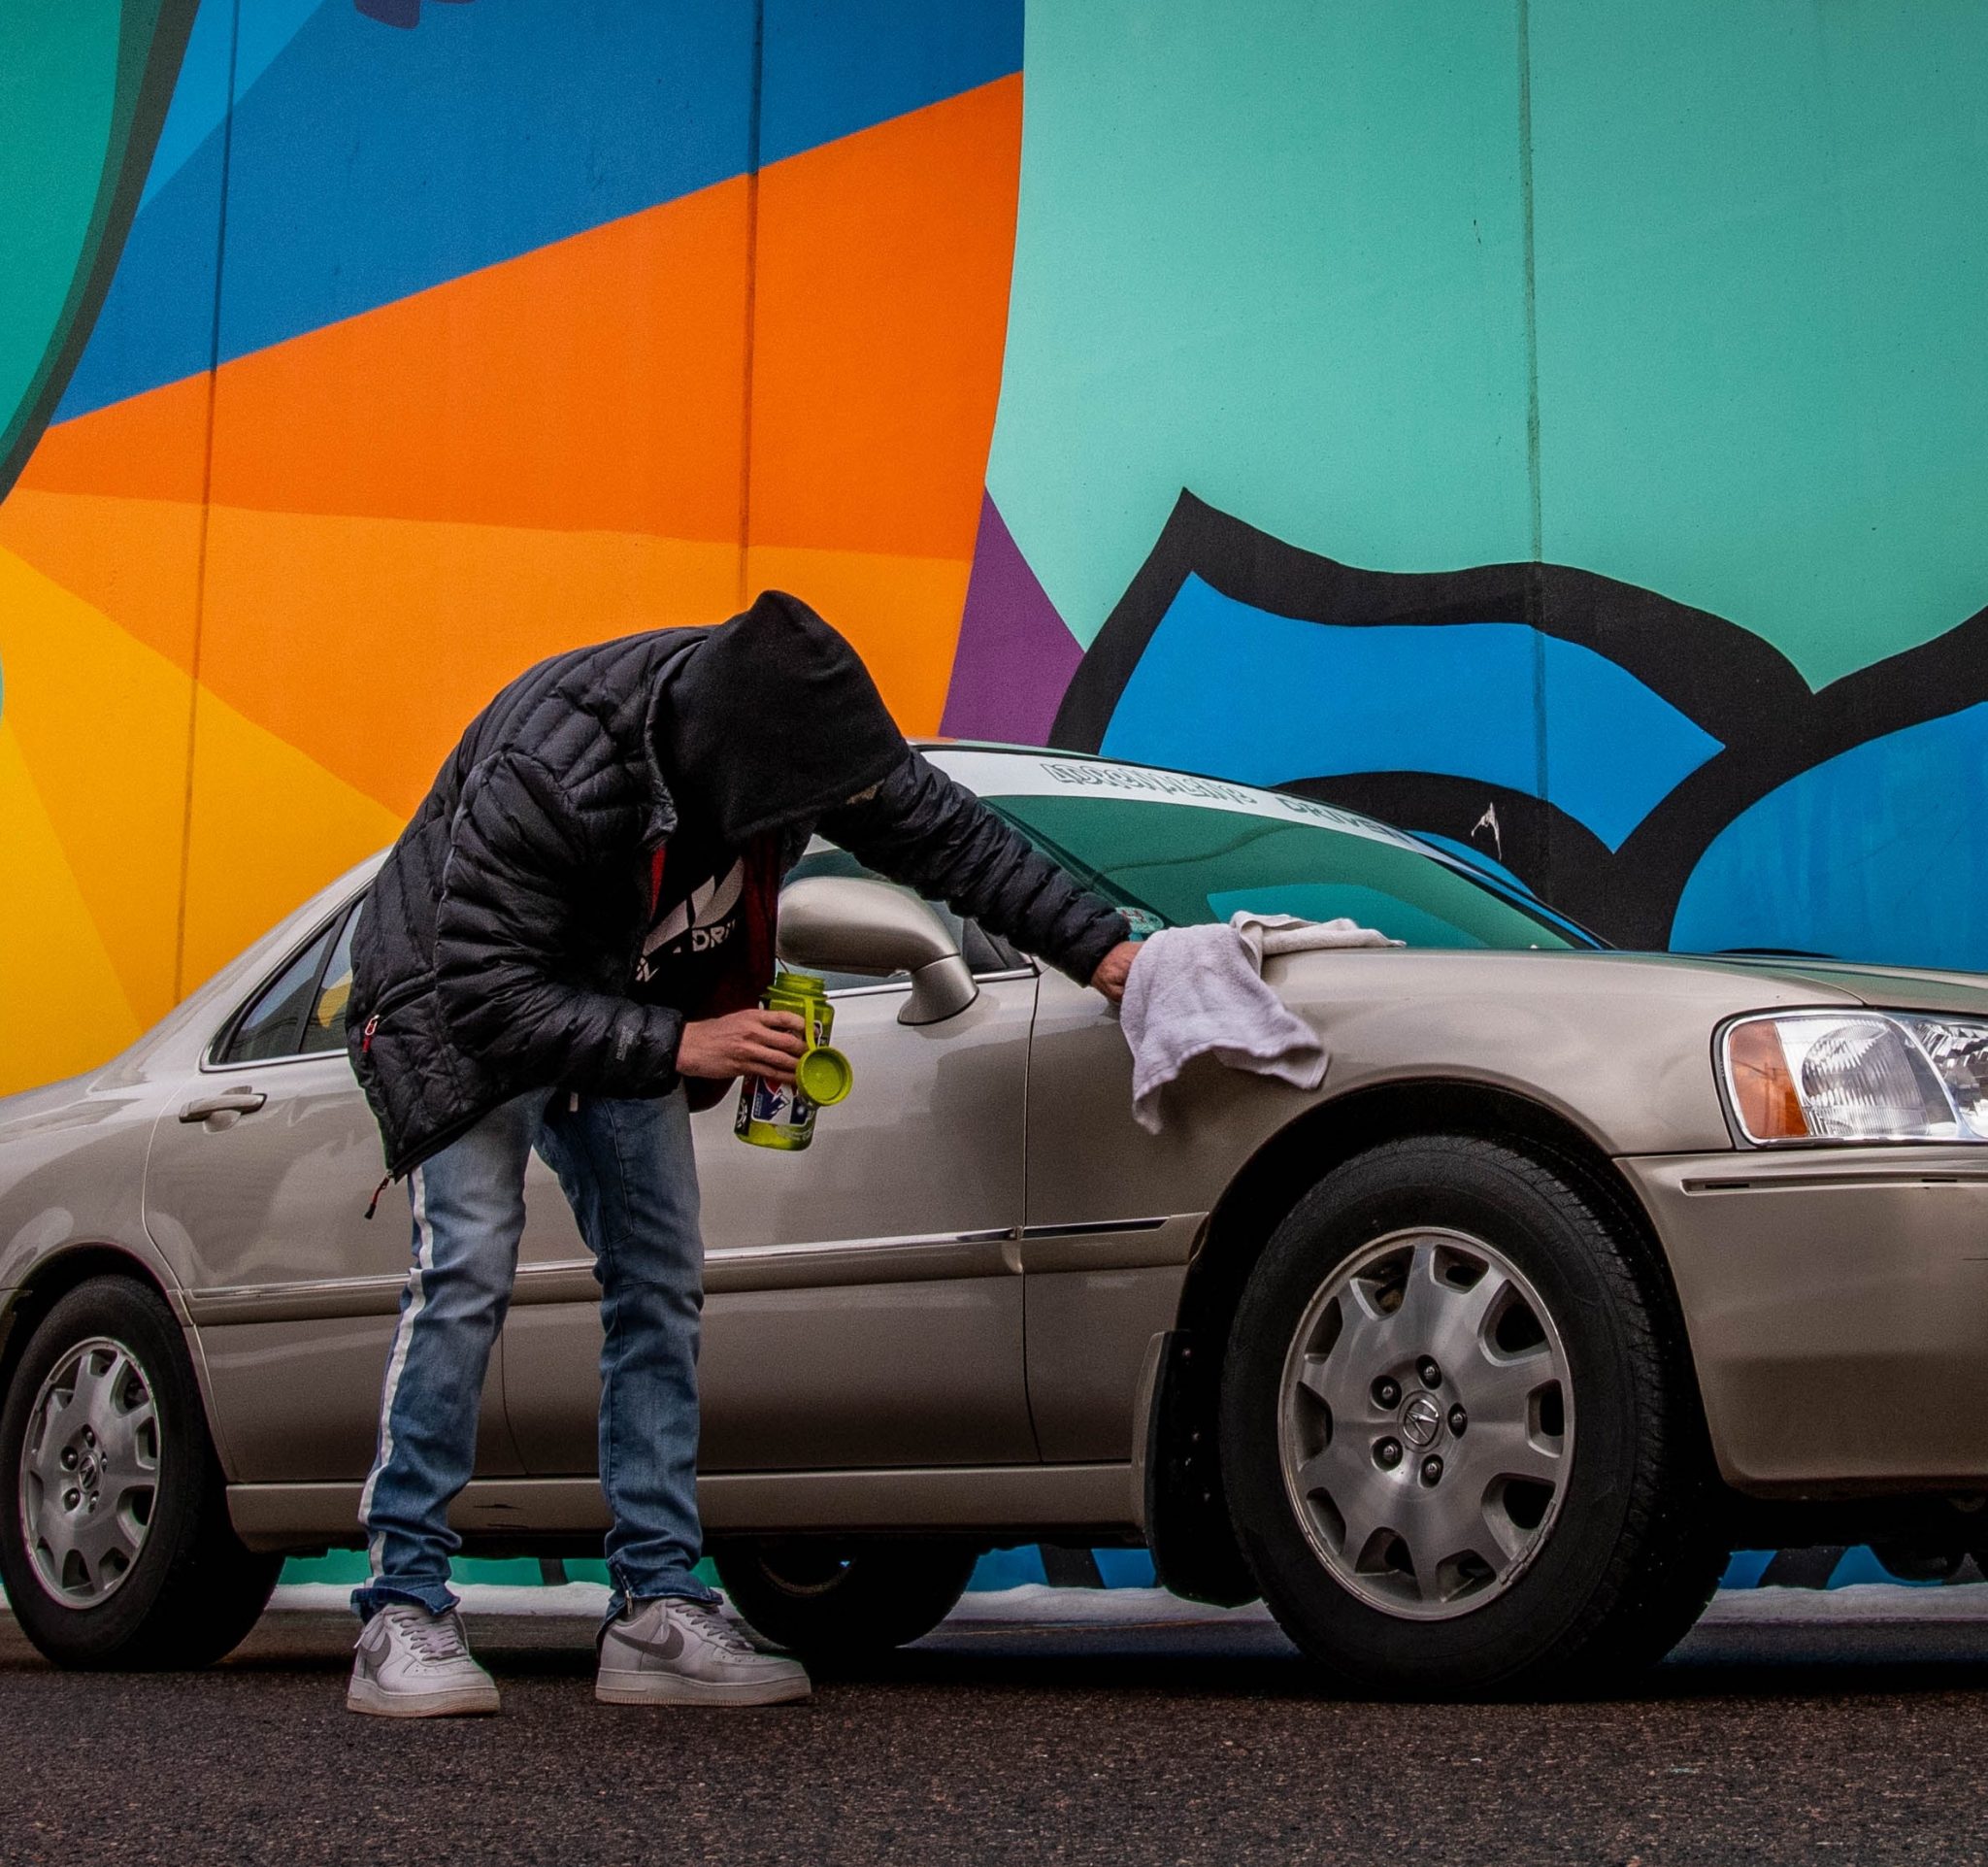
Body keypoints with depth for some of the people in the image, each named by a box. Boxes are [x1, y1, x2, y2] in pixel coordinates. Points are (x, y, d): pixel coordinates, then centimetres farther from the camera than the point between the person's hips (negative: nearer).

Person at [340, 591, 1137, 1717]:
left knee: (662, 1286, -1)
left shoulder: (789, 727, -20)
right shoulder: (547, 769, -38)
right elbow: (485, 993, -37)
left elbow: (949, 834, -9)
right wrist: (680, 1045, -41)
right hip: (464, 1004, -6)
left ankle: (659, 1609, 1)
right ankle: (404, 1612, -13)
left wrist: (1103, 951, -15)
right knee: (469, 1268, -19)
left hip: (628, 1010, 6)